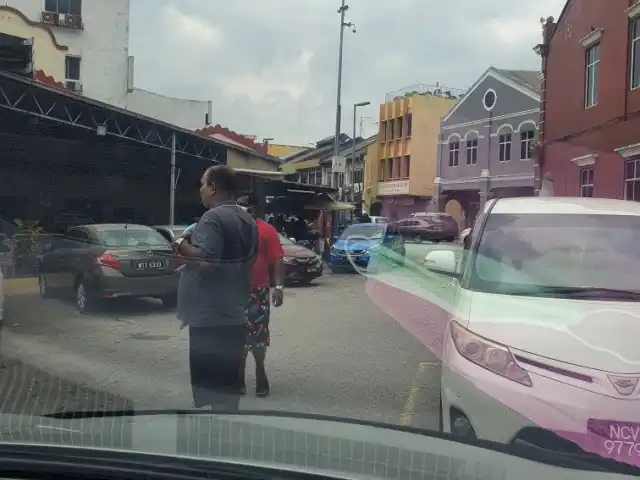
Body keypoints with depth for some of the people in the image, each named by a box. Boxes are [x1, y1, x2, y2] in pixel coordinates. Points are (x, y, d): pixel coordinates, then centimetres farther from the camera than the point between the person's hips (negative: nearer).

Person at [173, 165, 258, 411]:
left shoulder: (213, 218, -16)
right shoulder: (247, 219, 14)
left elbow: (205, 260, -27)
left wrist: (181, 245, -10)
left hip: (210, 317, -9)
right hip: (234, 315, 9)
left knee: (208, 386, -2)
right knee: (226, 383, 17)